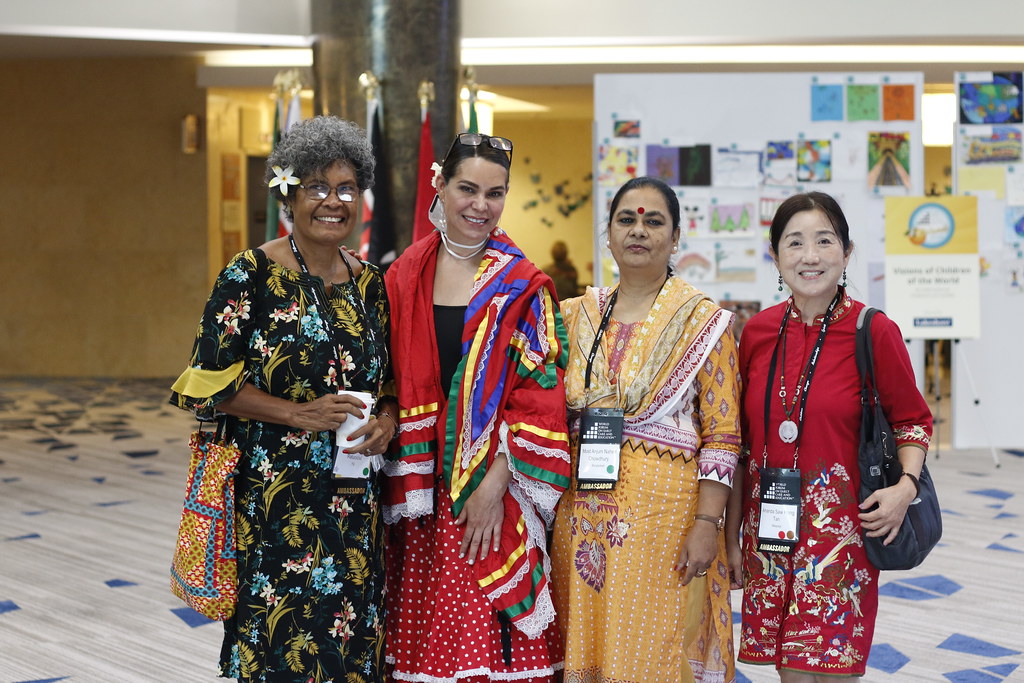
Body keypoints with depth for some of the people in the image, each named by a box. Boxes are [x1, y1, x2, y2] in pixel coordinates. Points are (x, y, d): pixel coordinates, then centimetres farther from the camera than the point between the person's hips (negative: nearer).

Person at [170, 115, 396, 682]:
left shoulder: (369, 285, 10)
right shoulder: (250, 278, -6)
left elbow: (389, 377, 18)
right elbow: (211, 383, -8)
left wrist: (388, 419, -5)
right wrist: (301, 413, -17)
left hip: (354, 500, 5)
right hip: (274, 492, -5)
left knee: (353, 632, 7)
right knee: (283, 636, -3)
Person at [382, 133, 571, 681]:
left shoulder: (522, 288, -1)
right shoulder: (405, 276, 8)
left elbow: (537, 399, -6)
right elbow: (391, 383, 12)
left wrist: (495, 484, -14)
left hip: (491, 491, -3)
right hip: (418, 493, 3)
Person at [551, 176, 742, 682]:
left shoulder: (705, 321, -1)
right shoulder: (575, 316, 10)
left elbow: (722, 434, -5)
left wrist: (707, 524, -11)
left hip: (664, 508, -4)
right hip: (582, 509, 4)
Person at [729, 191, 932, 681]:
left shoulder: (874, 332, -7)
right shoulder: (758, 332, 4)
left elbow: (912, 419, 5)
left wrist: (906, 484, -13)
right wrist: (732, 530, 12)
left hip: (840, 528, -3)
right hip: (769, 527, 4)